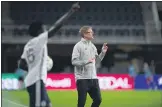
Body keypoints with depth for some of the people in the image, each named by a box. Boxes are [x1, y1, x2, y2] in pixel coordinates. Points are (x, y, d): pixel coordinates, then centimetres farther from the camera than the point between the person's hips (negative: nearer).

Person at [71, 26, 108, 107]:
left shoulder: (92, 46, 15)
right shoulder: (78, 46, -6)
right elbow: (74, 61, -13)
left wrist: (103, 52, 7)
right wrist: (86, 61, -23)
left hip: (93, 78, 7)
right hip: (82, 78, -7)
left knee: (98, 99, 4)